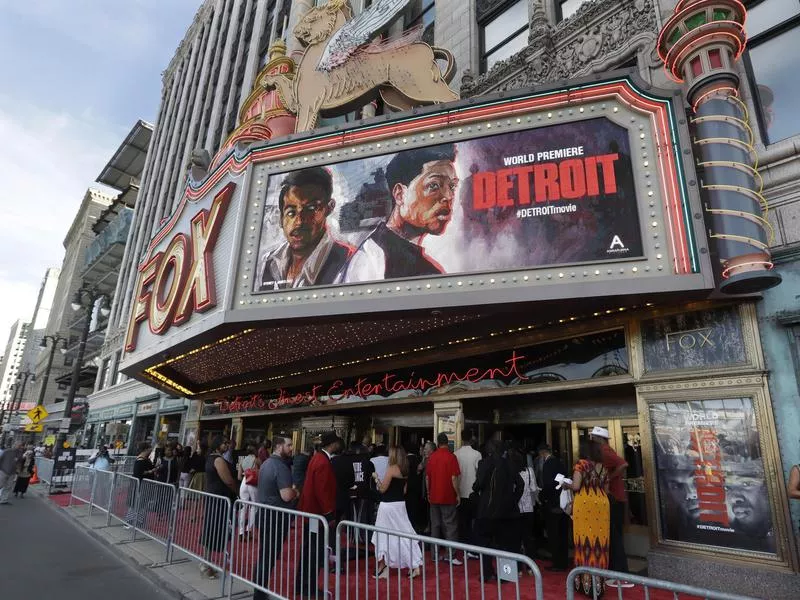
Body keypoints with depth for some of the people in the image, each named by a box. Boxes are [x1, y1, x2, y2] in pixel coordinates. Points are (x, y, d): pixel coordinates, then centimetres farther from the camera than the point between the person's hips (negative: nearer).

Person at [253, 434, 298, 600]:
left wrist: (290, 490, 14)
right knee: (269, 556, 2)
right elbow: (286, 496, -29)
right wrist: (295, 492, -8)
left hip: (263, 513, 10)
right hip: (276, 516, -9)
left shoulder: (266, 463, 9)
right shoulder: (281, 466, -22)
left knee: (264, 554, 19)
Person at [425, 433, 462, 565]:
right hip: (448, 497, -5)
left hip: (434, 497, 5)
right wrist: (457, 494, -5)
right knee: (450, 526, 1)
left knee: (435, 525, 12)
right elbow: (454, 478, -15)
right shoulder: (450, 456, -12)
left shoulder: (432, 457, 3)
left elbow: (427, 477, 8)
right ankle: (450, 555, -2)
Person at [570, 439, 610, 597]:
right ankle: (599, 582, 18)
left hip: (585, 504, -6)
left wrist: (566, 484, 4)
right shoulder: (602, 467, 11)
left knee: (586, 541, 3)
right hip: (602, 504, 6)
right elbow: (606, 489, 15)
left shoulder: (581, 464, -8)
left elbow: (576, 486, -16)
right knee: (599, 541, 10)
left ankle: (586, 582, 10)